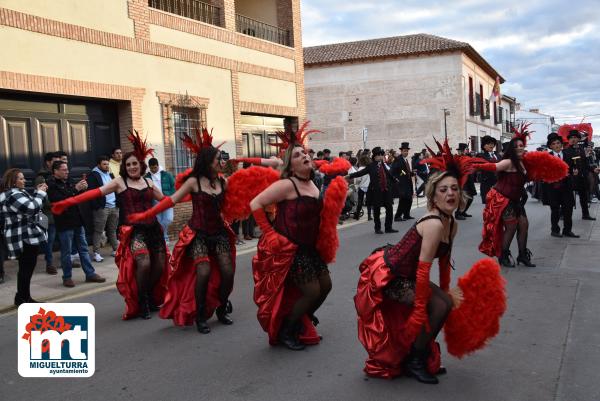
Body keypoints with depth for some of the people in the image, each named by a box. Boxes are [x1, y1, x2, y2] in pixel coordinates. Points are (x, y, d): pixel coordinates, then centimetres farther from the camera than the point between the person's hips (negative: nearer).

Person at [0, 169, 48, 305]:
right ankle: (21, 298, 4)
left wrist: (37, 192, 9)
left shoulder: (18, 193, 13)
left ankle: (24, 297, 24)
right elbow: (33, 208, -26)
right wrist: (40, 193, -13)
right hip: (24, 237, -11)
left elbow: (29, 203, 21)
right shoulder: (13, 195, -19)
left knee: (26, 267, 16)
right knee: (26, 267, -4)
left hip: (25, 236, 11)